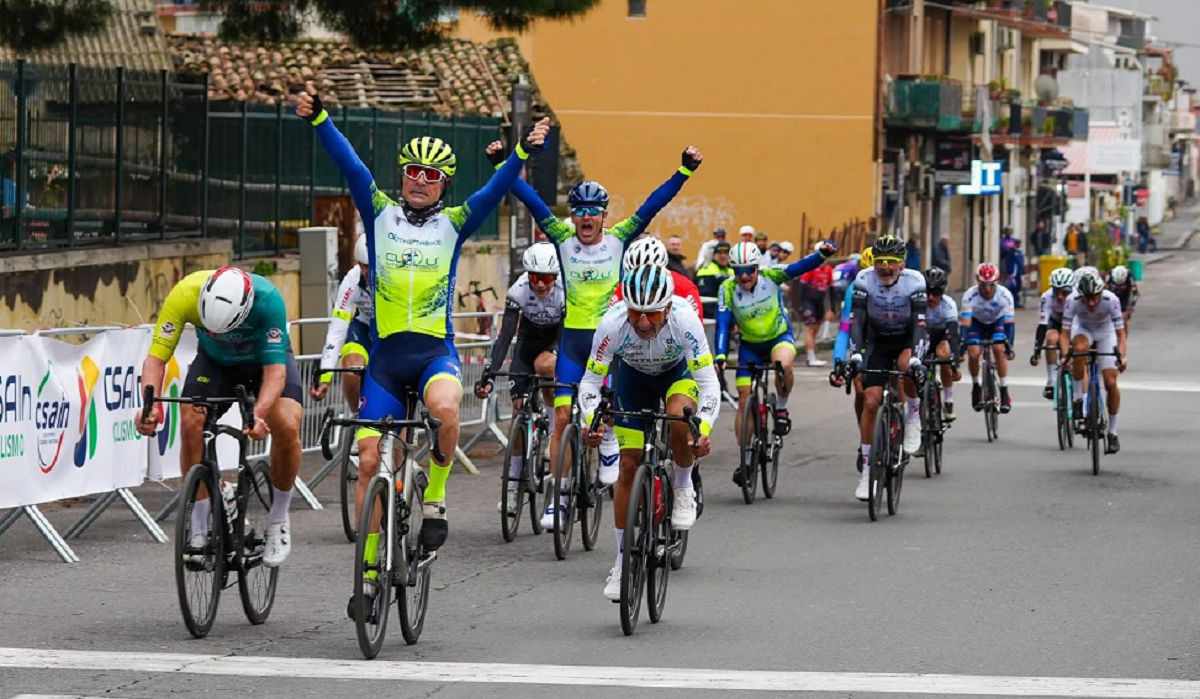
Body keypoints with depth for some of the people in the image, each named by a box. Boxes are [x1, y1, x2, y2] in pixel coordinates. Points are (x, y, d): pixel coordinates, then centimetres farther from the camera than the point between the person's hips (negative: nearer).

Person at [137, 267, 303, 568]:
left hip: (267, 358, -1)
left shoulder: (268, 299, -39)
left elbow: (275, 369, -37)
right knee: (191, 423, -23)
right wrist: (150, 405, -49)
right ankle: (200, 530, -10)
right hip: (215, 360, 1)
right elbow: (156, 357, -32)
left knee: (286, 426, -26)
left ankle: (278, 520, -2)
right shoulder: (184, 295, -35)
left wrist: (259, 414, -54)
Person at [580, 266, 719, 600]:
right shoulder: (613, 324, -34)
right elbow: (591, 380, -24)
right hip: (633, 375, 1)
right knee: (629, 465, -5)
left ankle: (683, 490, -6)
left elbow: (708, 382, -34)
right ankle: (623, 562, 7)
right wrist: (592, 419, -42)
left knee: (679, 416, -35)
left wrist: (703, 429, -49)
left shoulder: (685, 321, -37)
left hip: (679, 371, -1)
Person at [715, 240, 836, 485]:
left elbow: (800, 267, -30)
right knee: (744, 400, -2)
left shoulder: (770, 277, -20)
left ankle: (781, 408, -9)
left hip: (779, 337, -2)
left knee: (783, 364, -37)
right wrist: (720, 356, -37)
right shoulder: (728, 290, -19)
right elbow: (722, 324, -23)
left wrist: (823, 253, -49)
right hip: (750, 346, 2)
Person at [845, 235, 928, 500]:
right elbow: (856, 320, -26)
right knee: (871, 402, -9)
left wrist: (915, 357, -44)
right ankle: (866, 470, 1)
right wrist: (855, 354, -40)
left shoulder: (914, 281, -24)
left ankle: (913, 416, -7)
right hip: (878, 342, 2)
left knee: (907, 365, -36)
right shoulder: (865, 280, -20)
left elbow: (920, 323, -30)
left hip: (908, 339, -2)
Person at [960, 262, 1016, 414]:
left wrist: (1009, 346, -46)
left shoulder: (1004, 295, -32)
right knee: (973, 353, -20)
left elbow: (1010, 322, -36)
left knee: (999, 350, -23)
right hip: (977, 323, 0)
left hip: (997, 322, 0)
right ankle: (976, 387, 5)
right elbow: (966, 322, -36)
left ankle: (1004, 393, -15)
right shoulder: (970, 295, -33)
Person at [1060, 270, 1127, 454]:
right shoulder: (1073, 301, -32)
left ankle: (1112, 433, 5)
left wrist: (1122, 356, -48)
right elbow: (1064, 333, -30)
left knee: (1111, 383, -10)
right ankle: (1079, 399, -22)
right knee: (1079, 348, -38)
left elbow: (1121, 333, -32)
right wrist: (1065, 355, -47)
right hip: (1083, 328, 0)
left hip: (1105, 331, 0)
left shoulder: (1111, 300, -33)